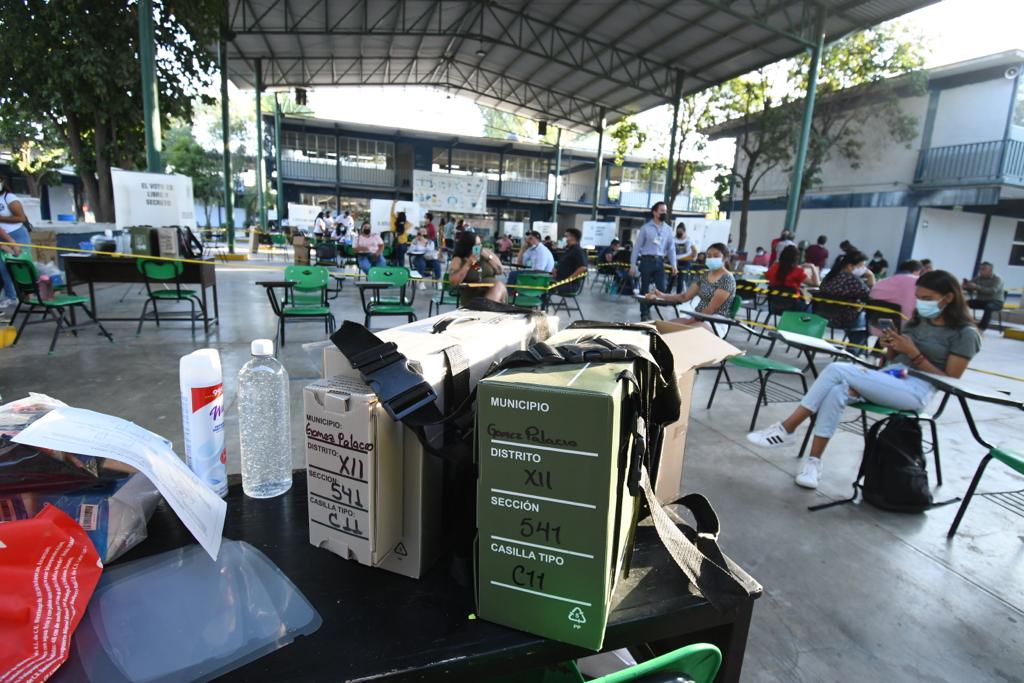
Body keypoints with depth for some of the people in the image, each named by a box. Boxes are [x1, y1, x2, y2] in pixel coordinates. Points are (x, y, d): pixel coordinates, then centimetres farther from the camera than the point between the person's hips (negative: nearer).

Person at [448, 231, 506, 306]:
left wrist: (488, 257, -5)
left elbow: (499, 270, 7)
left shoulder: (486, 252, 10)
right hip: (471, 300, -3)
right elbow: (453, 281, -12)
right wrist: (468, 264, -15)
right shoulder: (457, 260, 0)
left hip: (492, 291, 4)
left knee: (499, 286, -29)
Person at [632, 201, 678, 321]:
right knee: (645, 288, 3)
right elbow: (637, 246, -1)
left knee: (661, 288, 1)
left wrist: (674, 265, -1)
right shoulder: (646, 228, -1)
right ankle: (644, 313, 15)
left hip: (660, 261, 4)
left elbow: (671, 248, 10)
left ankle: (647, 307, 23)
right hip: (647, 260, -4)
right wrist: (633, 265, -6)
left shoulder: (668, 229, 10)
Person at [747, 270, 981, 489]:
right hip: (888, 379, 6)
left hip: (915, 391, -6)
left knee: (838, 369, -27)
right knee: (837, 392, -29)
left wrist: (914, 353, -13)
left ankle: (787, 429, -22)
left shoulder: (965, 333, -1)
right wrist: (891, 347, -1)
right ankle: (814, 462, -28)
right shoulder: (918, 321, 19)